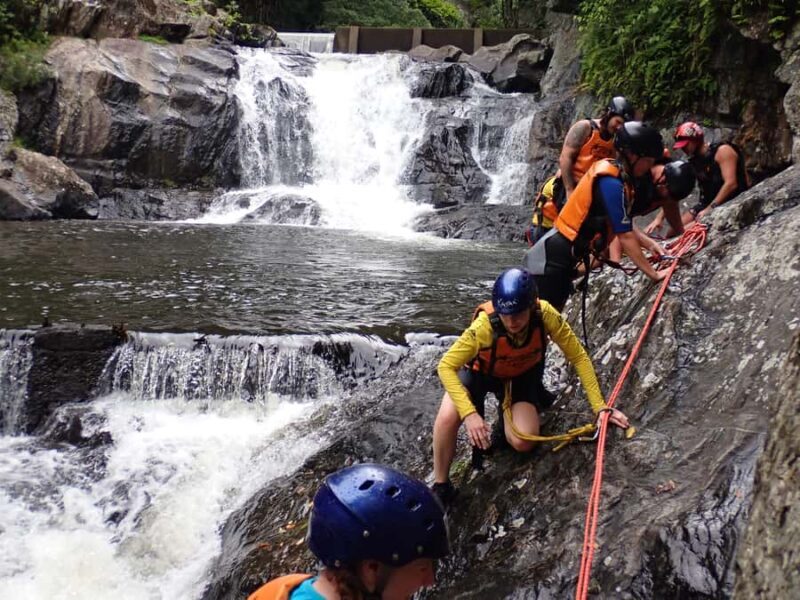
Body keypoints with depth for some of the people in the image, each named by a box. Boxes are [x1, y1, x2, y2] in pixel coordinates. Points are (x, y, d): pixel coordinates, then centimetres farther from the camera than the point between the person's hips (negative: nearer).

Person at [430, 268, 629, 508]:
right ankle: (440, 487, -6)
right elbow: (446, 366, -35)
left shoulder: (545, 315, -34)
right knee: (448, 418, -29)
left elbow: (579, 357, -21)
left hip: (522, 375, 2)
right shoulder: (484, 325, -39)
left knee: (522, 443, -17)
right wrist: (469, 413, -45)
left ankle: (508, 415, 19)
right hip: (481, 371, -2)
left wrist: (600, 407, -25)